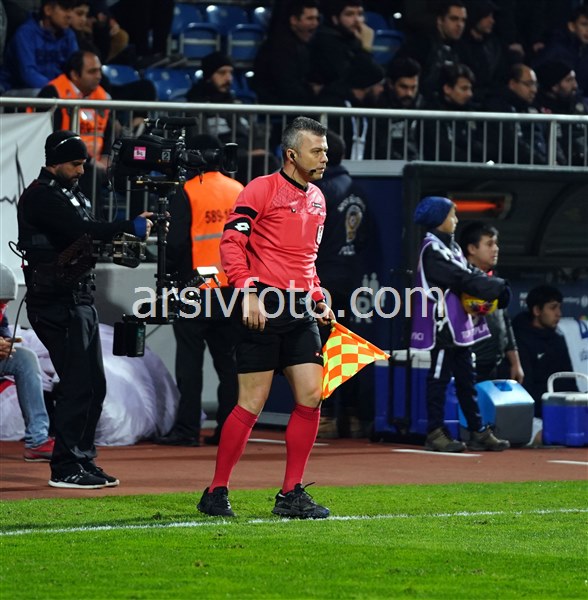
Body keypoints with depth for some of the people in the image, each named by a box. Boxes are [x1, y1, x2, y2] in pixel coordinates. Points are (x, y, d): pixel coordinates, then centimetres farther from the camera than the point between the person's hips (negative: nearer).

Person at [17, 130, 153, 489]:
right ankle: (66, 469, -8)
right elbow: (83, 231, -26)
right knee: (79, 385, -11)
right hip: (57, 302, -10)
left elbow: (88, 239, 19)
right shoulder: (42, 197, -13)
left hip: (80, 300, 10)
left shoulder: (70, 194, 20)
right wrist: (131, 228, -22)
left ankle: (83, 461, 18)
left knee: (93, 385, 12)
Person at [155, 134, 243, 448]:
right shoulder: (240, 192, 8)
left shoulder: (187, 193, -8)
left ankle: (186, 428, -3)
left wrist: (171, 271, 6)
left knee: (190, 360, -1)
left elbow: (176, 242, -11)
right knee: (228, 360, 9)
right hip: (233, 289, 5)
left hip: (197, 289, -5)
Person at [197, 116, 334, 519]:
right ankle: (216, 493, 5)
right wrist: (248, 291, -21)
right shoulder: (263, 189, -6)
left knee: (311, 397, -1)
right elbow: (231, 242, -12)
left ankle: (291, 494, 8)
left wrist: (317, 298, 17)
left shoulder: (317, 198, 18)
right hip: (265, 305, -7)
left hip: (300, 311, 7)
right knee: (252, 403, -6)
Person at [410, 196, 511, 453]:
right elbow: (462, 279, -19)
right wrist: (497, 288, -16)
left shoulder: (450, 246, 18)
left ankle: (478, 432, 15)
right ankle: (435, 433, 0)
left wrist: (494, 287, -8)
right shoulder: (433, 249, -14)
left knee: (466, 378, 11)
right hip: (442, 323, -10)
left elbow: (471, 274, 11)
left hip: (459, 324, 10)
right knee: (439, 376, -4)